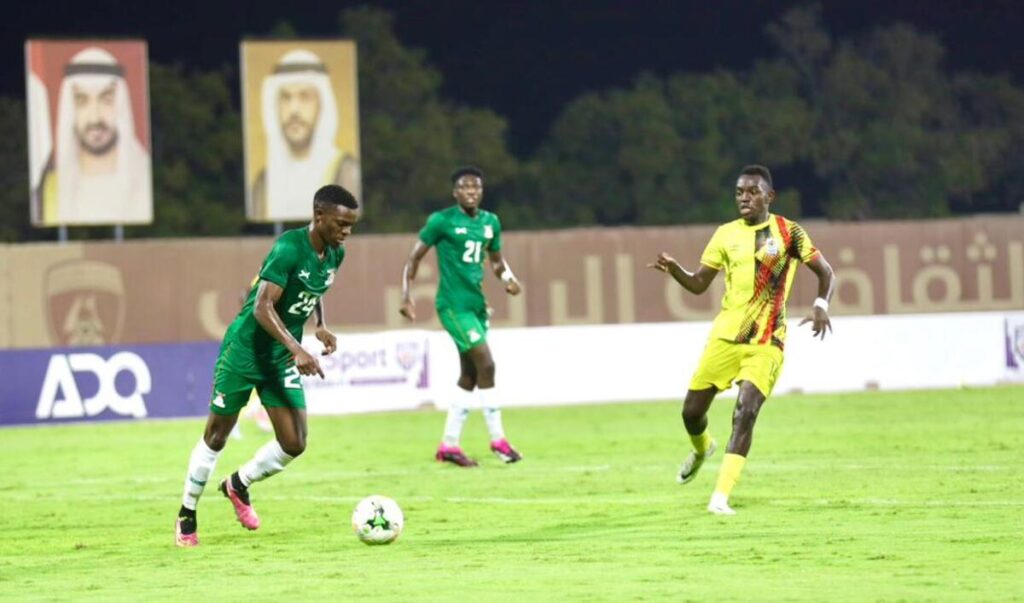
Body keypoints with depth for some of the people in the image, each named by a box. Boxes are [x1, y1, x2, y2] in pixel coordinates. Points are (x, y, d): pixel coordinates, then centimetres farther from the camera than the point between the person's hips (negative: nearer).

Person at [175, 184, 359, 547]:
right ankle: (186, 515, 21)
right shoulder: (289, 248, -23)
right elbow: (263, 308, -29)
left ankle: (238, 485, 24)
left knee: (294, 444, -3)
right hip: (245, 349, -6)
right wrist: (297, 350, -37)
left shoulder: (334, 255, 0)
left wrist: (320, 326, 5)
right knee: (216, 436, 5)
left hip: (282, 358, 6)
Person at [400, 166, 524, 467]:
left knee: (470, 376, 9)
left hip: (477, 304, 7)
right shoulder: (441, 221, -7)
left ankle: (449, 445, 18)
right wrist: (406, 296, -11)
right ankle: (498, 439, -6)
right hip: (454, 304, -7)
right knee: (486, 365, -14)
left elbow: (496, 259, 22)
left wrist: (508, 277, 0)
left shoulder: (490, 222, 10)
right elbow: (414, 258, -2)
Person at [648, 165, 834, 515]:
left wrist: (821, 306, -16)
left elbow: (825, 273, 3)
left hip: (765, 343, -4)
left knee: (746, 411, -20)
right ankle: (702, 448, 44)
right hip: (724, 336, 4)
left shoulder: (789, 233, -2)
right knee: (691, 411, 6)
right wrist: (673, 270, -12)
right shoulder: (726, 235, 6)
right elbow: (698, 285, 8)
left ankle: (721, 497, -18)